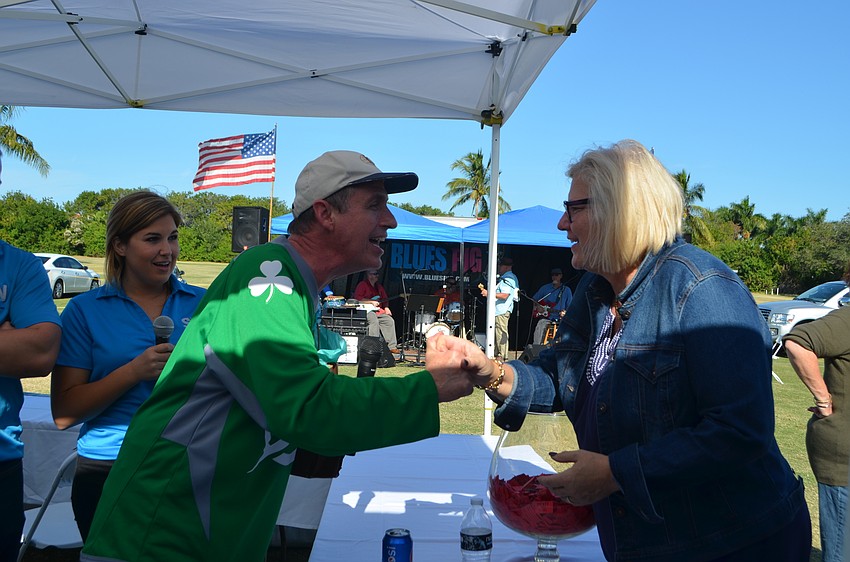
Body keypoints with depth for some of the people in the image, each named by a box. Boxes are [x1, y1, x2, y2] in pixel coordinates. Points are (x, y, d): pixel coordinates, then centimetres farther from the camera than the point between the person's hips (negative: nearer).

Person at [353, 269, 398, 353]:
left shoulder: (379, 286, 19)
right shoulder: (362, 285, -3)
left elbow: (385, 298, 24)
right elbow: (357, 298, -15)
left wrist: (386, 308, 5)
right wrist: (372, 302, -16)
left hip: (378, 310, 7)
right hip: (366, 310, -7)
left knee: (390, 320, -11)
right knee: (374, 320, -34)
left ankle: (392, 346, -8)